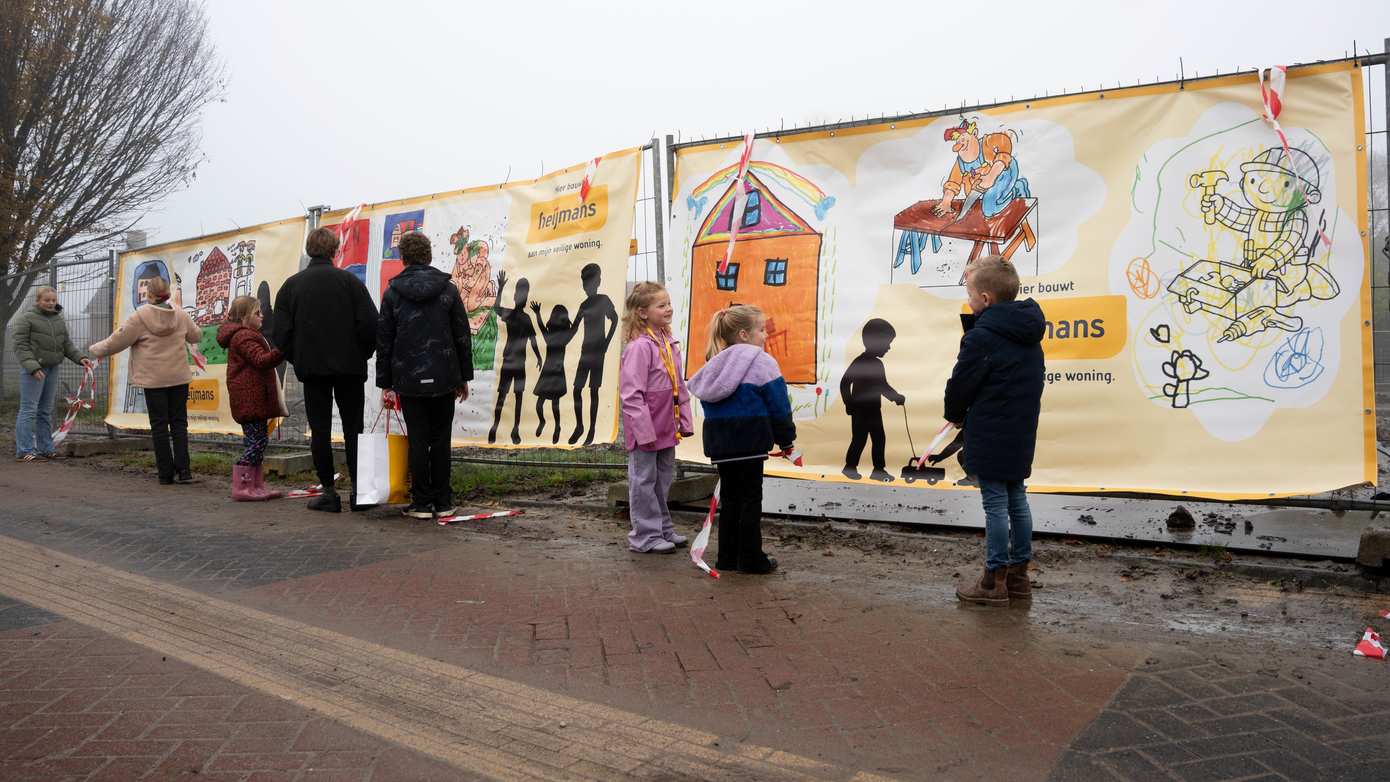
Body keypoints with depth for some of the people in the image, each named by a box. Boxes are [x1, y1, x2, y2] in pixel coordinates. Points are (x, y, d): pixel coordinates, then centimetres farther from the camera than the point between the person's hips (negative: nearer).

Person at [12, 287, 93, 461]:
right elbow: (21, 346, -10)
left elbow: (67, 344, 16)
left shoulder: (59, 320, 15)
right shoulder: (26, 319, -4)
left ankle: (45, 448, 16)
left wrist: (80, 358, -1)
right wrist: (32, 367, -21)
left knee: (46, 411, 11)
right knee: (29, 410, -7)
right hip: (33, 370, -7)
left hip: (52, 369, 7)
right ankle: (24, 451, -5)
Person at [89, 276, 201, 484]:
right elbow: (196, 336, 17)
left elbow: (116, 341, -7)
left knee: (159, 425, 4)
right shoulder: (181, 314, 1)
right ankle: (183, 470, -1)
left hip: (153, 380, -3)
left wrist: (96, 350, 11)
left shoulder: (139, 317, -10)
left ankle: (166, 473, 6)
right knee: (179, 423, 8)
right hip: (179, 377, 3)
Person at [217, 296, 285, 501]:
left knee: (256, 441, 12)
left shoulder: (245, 335, 22)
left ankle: (256, 486, 17)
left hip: (253, 399, 11)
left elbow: (259, 361, 28)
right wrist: (283, 350, -35)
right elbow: (261, 360, -25)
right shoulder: (244, 336, -13)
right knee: (257, 440, -10)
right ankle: (241, 488, -7)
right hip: (250, 398, -11)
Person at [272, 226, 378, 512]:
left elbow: (280, 333, -3)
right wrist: (362, 355, 5)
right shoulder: (350, 280, -3)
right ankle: (358, 491, 3)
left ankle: (328, 492, 6)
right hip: (349, 367, -1)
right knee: (353, 429, 6)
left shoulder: (291, 285, 2)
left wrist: (297, 360, 12)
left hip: (312, 368, 1)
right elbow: (370, 324, -10)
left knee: (320, 430, 6)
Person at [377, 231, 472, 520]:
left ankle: (421, 503, 4)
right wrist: (464, 377, 10)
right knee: (441, 440, 7)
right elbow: (463, 336, 3)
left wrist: (385, 384, 7)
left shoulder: (392, 293, 1)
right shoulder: (448, 289, 2)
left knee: (417, 441, 3)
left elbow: (384, 341, 2)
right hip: (443, 378, 1)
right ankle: (442, 503, 9)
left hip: (409, 380, 0)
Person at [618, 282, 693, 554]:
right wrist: (645, 430, -21)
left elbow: (679, 387, 15)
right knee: (644, 482, 4)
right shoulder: (639, 347, -18)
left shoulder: (669, 344, 8)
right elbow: (631, 394, -21)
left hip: (666, 428, 9)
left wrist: (685, 421, 11)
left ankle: (663, 529, 31)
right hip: (645, 429, -8)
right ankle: (646, 536, 13)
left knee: (663, 480, 18)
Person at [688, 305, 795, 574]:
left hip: (718, 441, 6)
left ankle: (728, 556, 18)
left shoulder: (715, 364, 14)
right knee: (751, 497, 3)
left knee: (729, 497, 14)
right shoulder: (761, 361, -8)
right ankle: (751, 558, 7)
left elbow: (707, 402, 17)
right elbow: (779, 405, -7)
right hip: (750, 439, -6)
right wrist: (786, 439, 3)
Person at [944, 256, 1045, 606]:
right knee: (1017, 501, 14)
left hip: (991, 436, -8)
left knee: (996, 505, -1)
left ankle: (995, 582, 8)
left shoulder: (981, 337, -19)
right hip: (1021, 433, 8)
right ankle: (1019, 575, 23)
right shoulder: (1028, 334, 9)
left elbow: (960, 385, -13)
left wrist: (955, 415, 9)